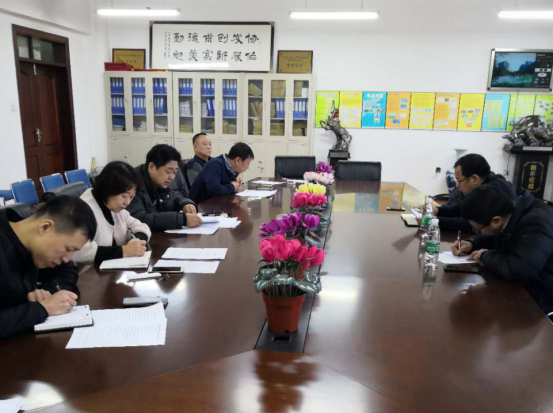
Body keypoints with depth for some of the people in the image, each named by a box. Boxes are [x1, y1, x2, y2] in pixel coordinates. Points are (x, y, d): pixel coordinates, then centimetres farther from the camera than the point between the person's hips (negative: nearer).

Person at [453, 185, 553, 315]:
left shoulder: (537, 224, -31)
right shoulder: (510, 212, -6)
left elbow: (519, 270, -42)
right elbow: (493, 237, 15)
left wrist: (486, 256, -24)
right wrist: (472, 244, -4)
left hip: (539, 297, -7)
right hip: (519, 286, 7)